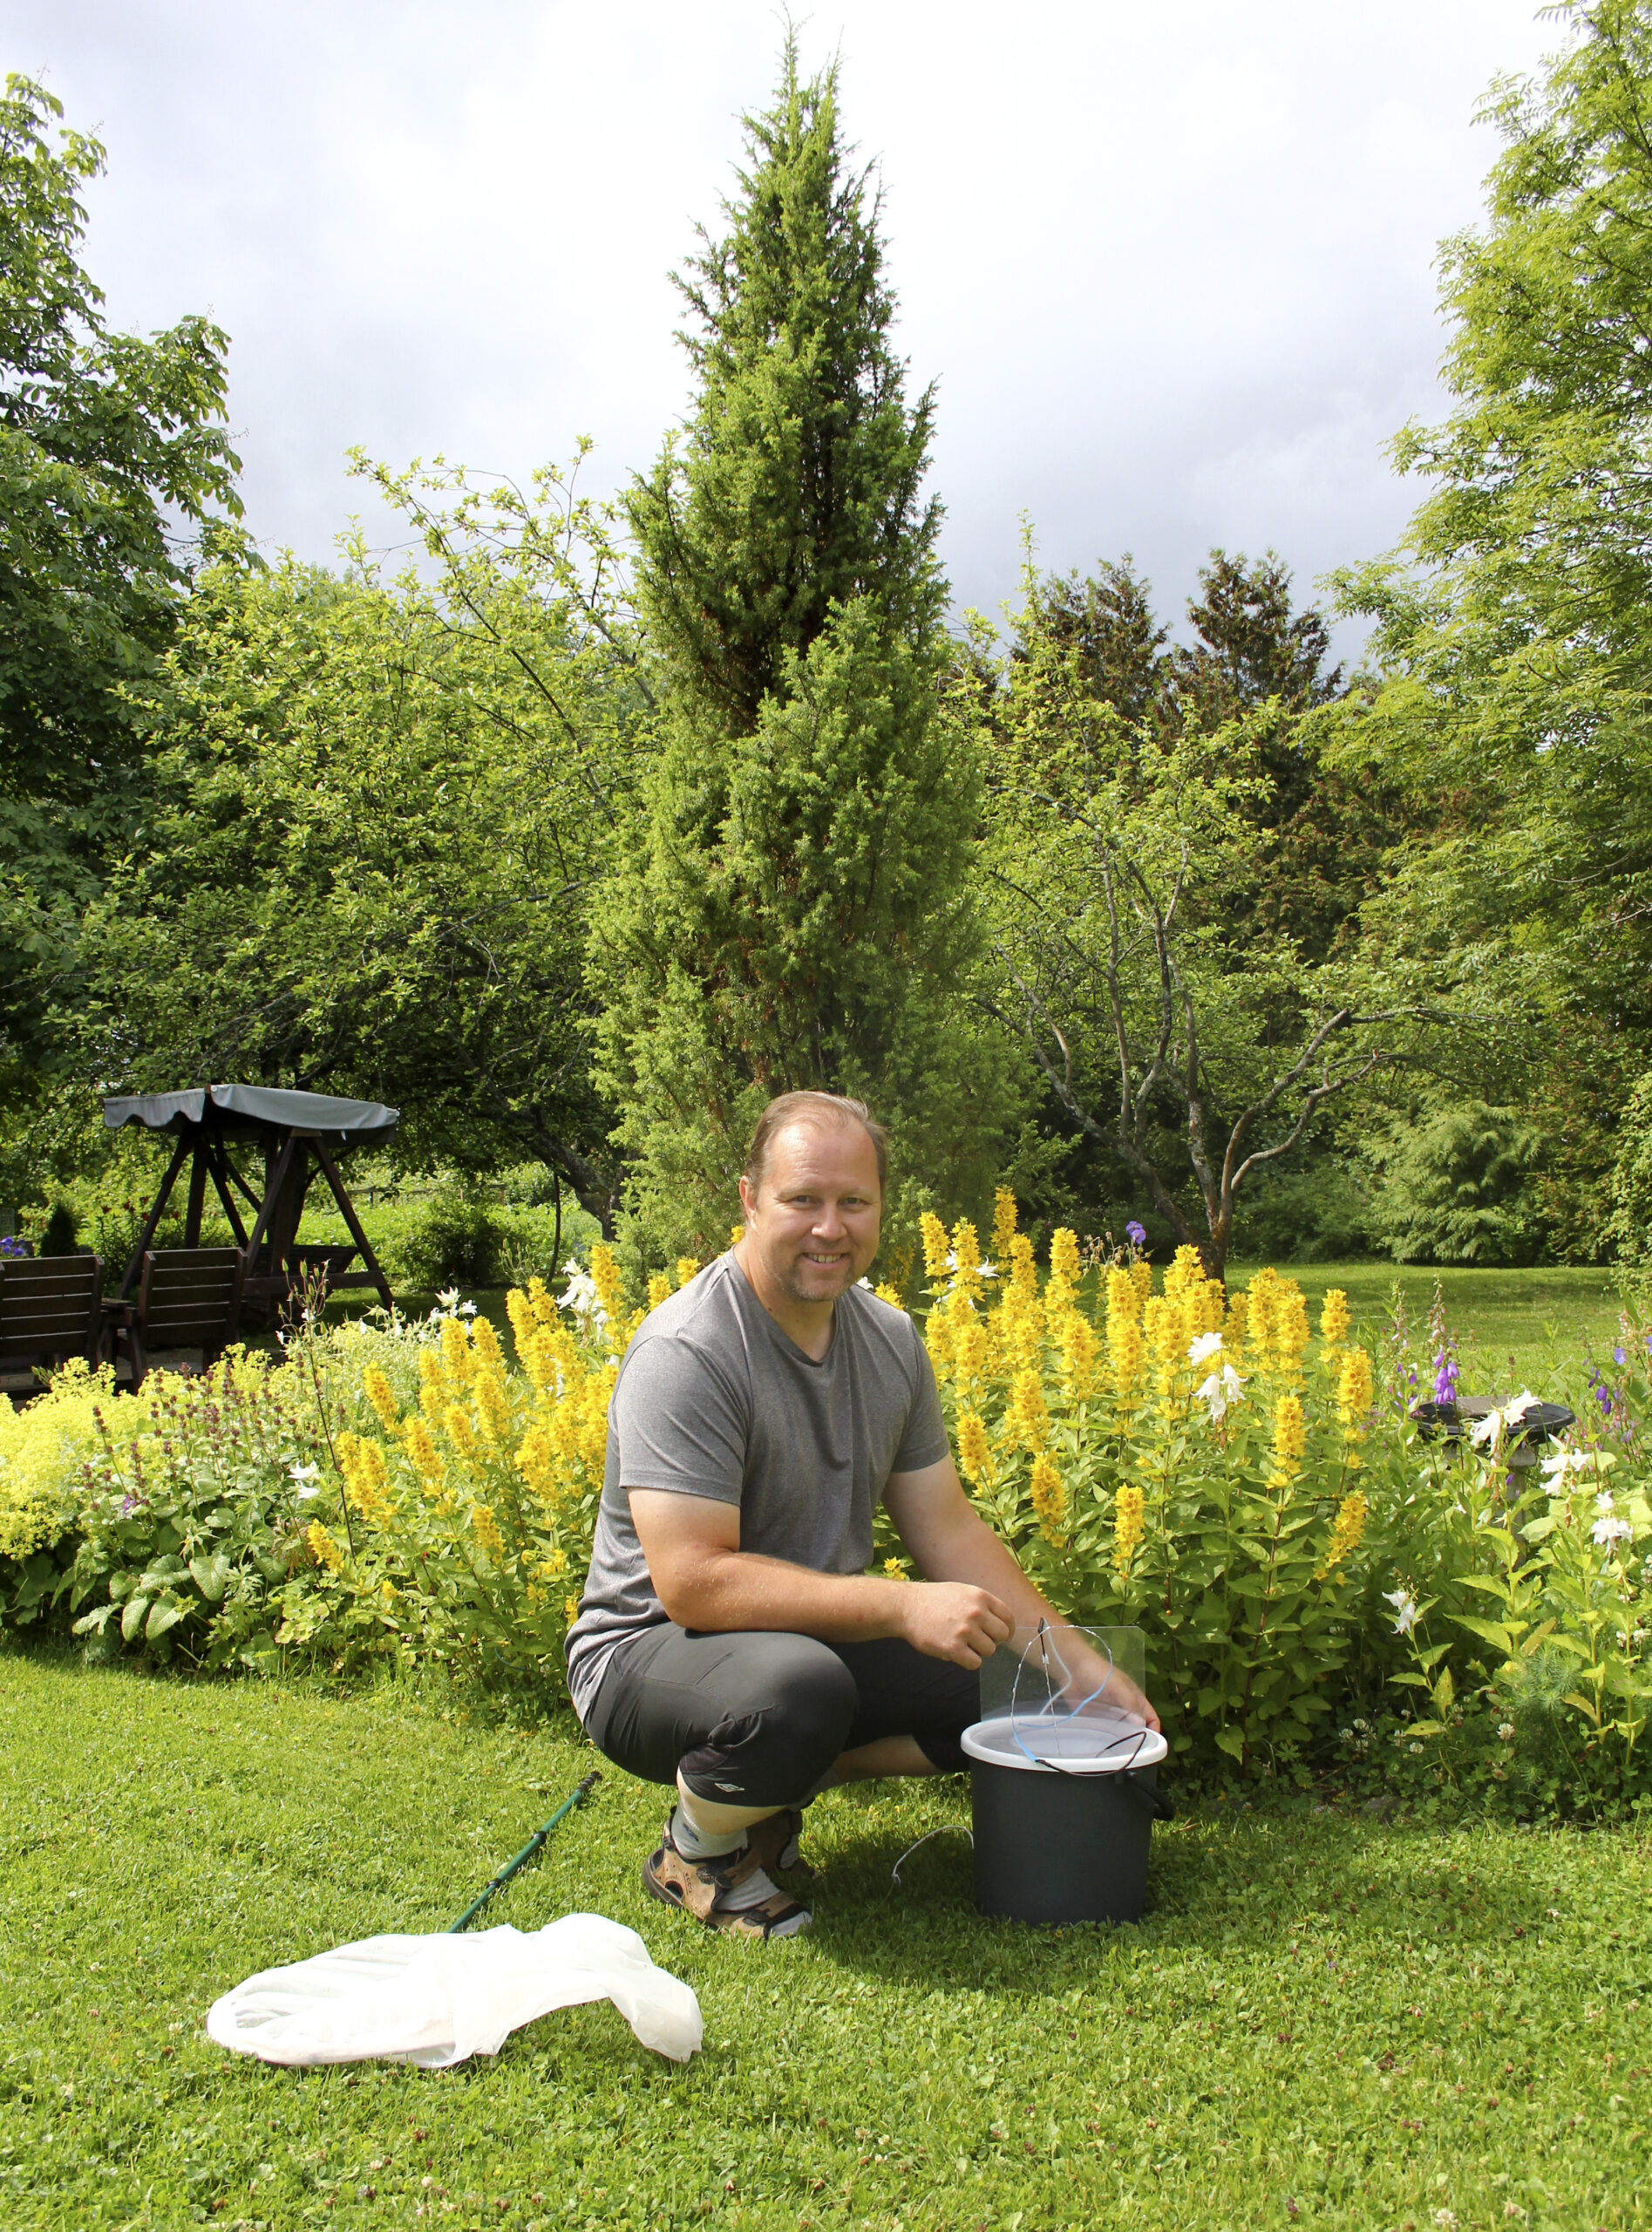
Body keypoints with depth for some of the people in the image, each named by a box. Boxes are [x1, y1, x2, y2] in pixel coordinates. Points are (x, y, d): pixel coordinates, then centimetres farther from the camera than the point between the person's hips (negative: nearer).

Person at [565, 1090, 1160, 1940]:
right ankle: (695, 1849, -4)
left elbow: (949, 1530, 7)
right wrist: (902, 1606, -31)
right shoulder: (686, 1353, -23)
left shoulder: (890, 1340, 1)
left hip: (821, 1639, 8)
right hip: (648, 1650, -7)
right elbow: (691, 1582, -29)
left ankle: (770, 1784, 10)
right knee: (797, 1686, -38)